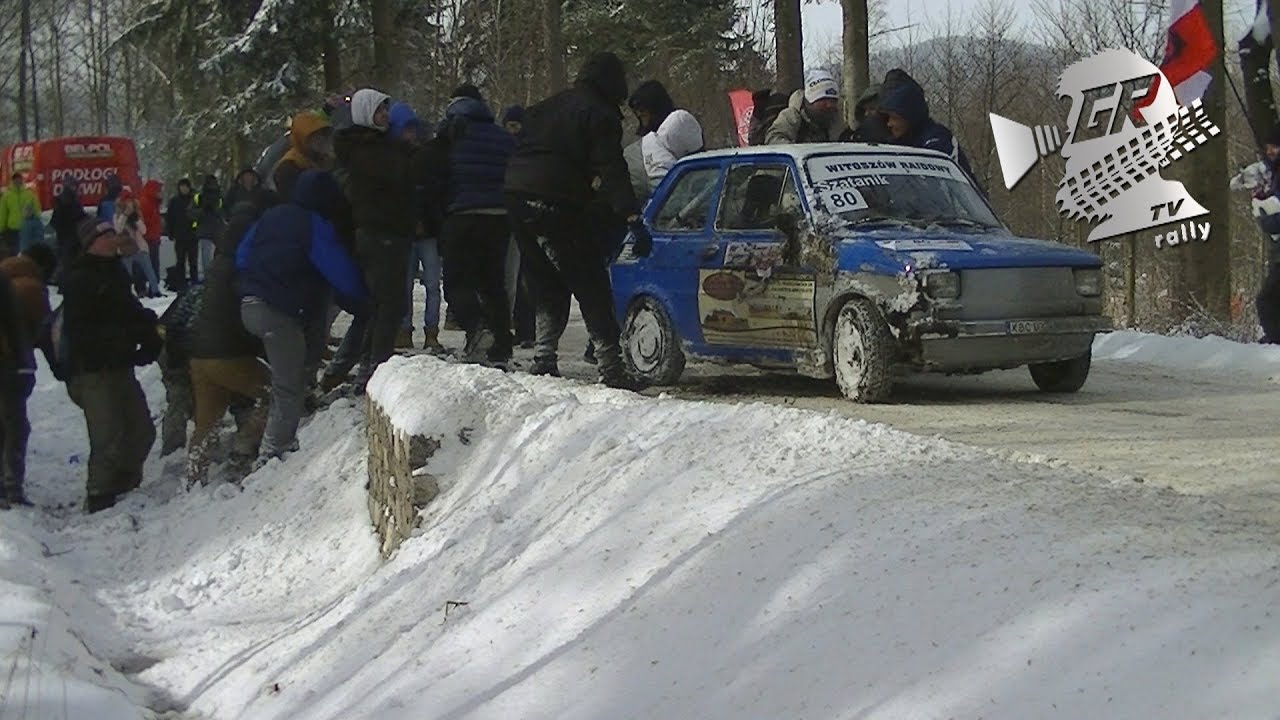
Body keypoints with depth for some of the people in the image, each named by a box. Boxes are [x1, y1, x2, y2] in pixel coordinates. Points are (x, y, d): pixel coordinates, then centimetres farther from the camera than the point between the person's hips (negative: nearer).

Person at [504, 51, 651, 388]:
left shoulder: (546, 107, 22)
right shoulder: (600, 116, -2)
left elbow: (524, 153, 25)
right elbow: (611, 171, -13)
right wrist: (633, 218, -19)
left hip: (517, 199, 7)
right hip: (557, 207, -7)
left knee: (548, 287, 19)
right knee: (591, 287, -3)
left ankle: (544, 359, 13)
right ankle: (610, 365, -9)